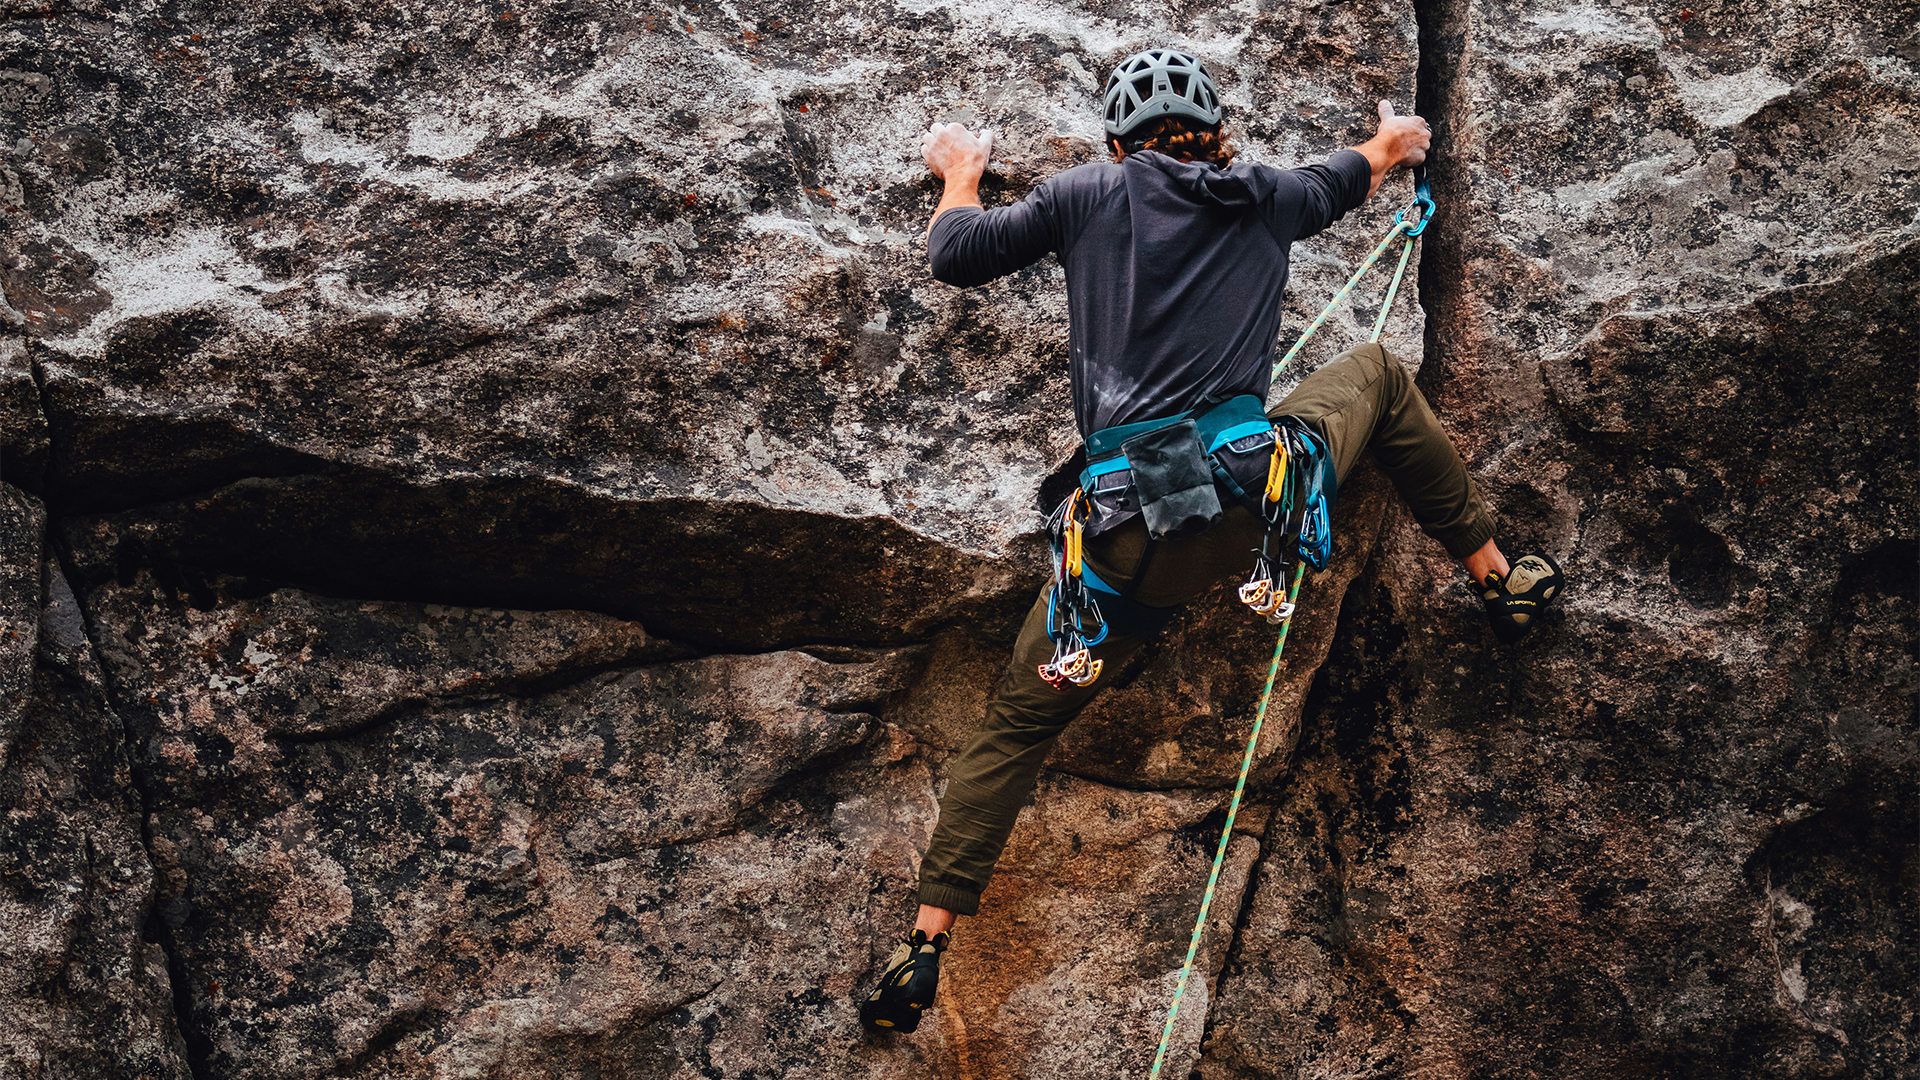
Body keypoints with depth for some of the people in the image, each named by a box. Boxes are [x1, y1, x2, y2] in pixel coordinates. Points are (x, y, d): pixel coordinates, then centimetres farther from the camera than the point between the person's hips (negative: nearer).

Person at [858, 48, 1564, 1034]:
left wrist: (959, 175, 36)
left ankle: (924, 949, 10)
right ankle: (1497, 578, 36)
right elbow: (1343, 181, 37)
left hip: (1131, 543, -1)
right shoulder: (1265, 199, 15)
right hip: (1264, 497, 1)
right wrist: (1394, 143, 61)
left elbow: (955, 256, 14)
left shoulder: (1089, 195, 8)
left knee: (1017, 724, 17)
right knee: (1374, 371, 31)